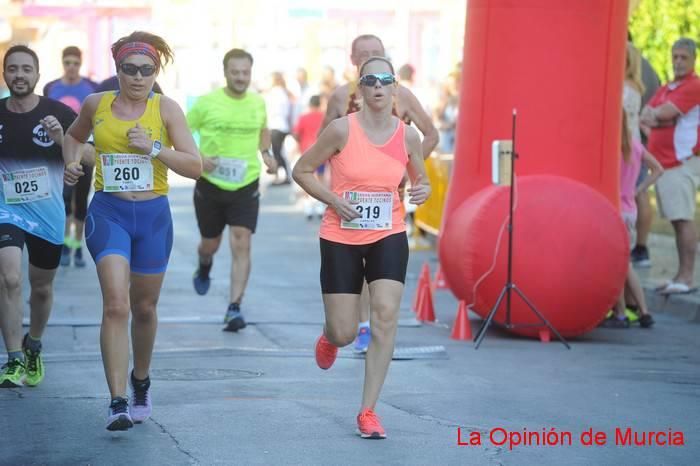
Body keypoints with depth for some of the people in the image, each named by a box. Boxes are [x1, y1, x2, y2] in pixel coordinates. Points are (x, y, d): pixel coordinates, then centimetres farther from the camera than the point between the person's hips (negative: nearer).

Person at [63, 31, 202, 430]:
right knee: (116, 304, -16)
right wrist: (71, 162, 6)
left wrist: (153, 147, -19)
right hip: (108, 213, -1)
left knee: (144, 307, 14)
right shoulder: (97, 105, 3)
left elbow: (195, 166, -7)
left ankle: (141, 383, 40)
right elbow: (74, 136, 25)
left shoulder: (166, 109, -2)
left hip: (153, 214, 1)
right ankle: (118, 403, -20)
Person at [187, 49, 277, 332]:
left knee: (241, 245, -11)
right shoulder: (207, 103, -8)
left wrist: (266, 154, 6)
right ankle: (204, 268, 52)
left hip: (246, 186, 1)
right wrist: (197, 158, -16)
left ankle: (234, 308, -11)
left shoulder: (258, 103, 2)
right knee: (210, 243, 15)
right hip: (210, 184, -1)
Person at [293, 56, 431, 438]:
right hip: (341, 238, -2)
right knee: (344, 334, 0)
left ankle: (368, 411, -6)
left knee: (386, 315, -16)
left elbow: (420, 180, 14)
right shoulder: (342, 130, -12)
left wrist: (422, 191, -10)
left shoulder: (407, 136, -2)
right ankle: (329, 337, 43)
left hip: (388, 236, 2)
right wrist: (335, 201, -16)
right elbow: (302, 171, -4)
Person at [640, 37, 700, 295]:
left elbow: (664, 113, -16)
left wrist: (653, 115, 4)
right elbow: (645, 116, 11)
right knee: (677, 220, 10)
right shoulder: (665, 89, 19)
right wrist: (654, 119, -10)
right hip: (663, 163, 8)